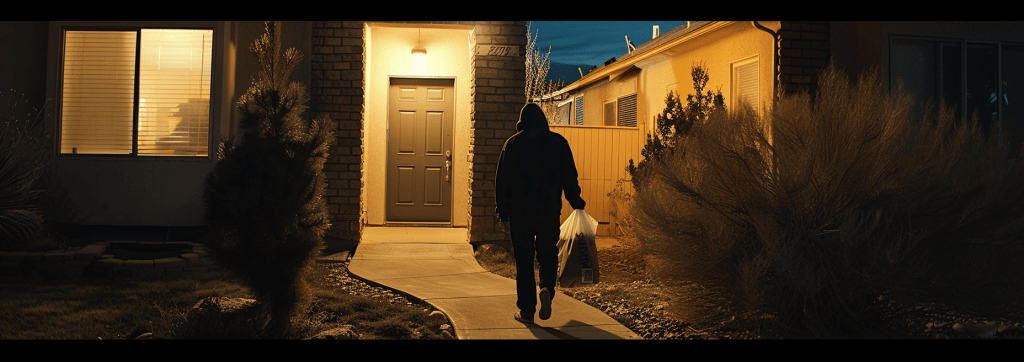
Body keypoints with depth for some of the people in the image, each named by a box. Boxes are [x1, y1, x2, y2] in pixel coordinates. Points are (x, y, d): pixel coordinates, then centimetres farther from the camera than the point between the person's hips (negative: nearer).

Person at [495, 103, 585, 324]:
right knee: (547, 254, 15)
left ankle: (527, 310, 7)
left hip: (519, 212, -1)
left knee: (524, 259, 6)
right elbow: (570, 177, 1)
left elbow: (502, 180, 0)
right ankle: (547, 289, -12)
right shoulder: (558, 142, 2)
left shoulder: (513, 143, 1)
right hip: (550, 211, 1)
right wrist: (576, 204, 9)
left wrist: (503, 213, 6)